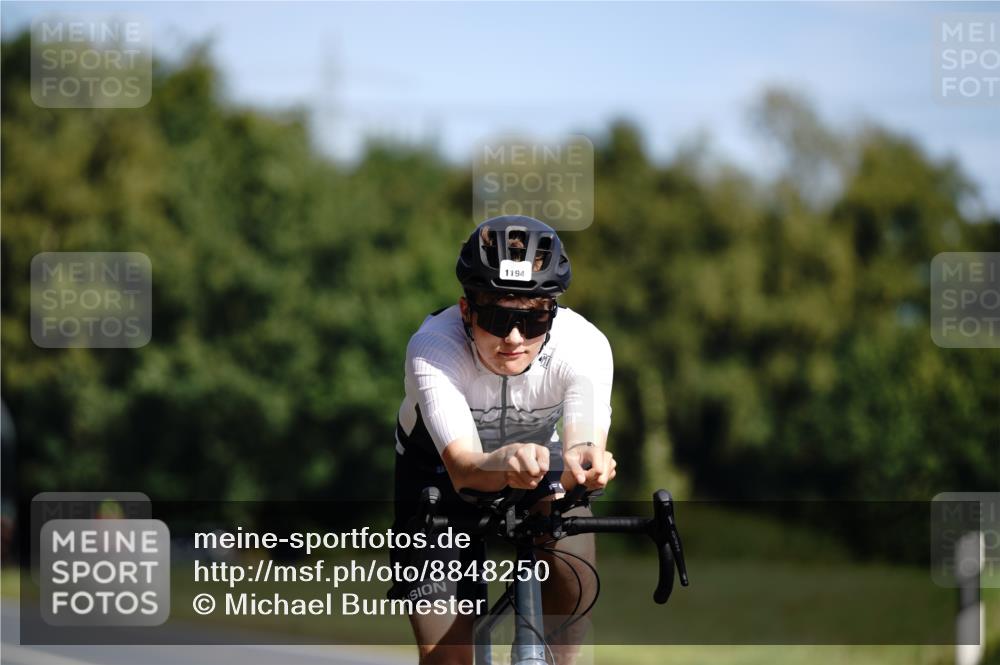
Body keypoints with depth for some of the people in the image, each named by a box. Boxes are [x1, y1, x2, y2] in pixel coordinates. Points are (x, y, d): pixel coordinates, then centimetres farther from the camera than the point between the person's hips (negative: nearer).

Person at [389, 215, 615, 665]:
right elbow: (462, 467, -47)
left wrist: (584, 464, -68)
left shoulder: (584, 346, -31)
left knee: (573, 562, -30)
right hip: (438, 464, -1)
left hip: (537, 452, 1)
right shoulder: (433, 349, -36)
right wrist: (501, 464, -70)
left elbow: (585, 438, -44)